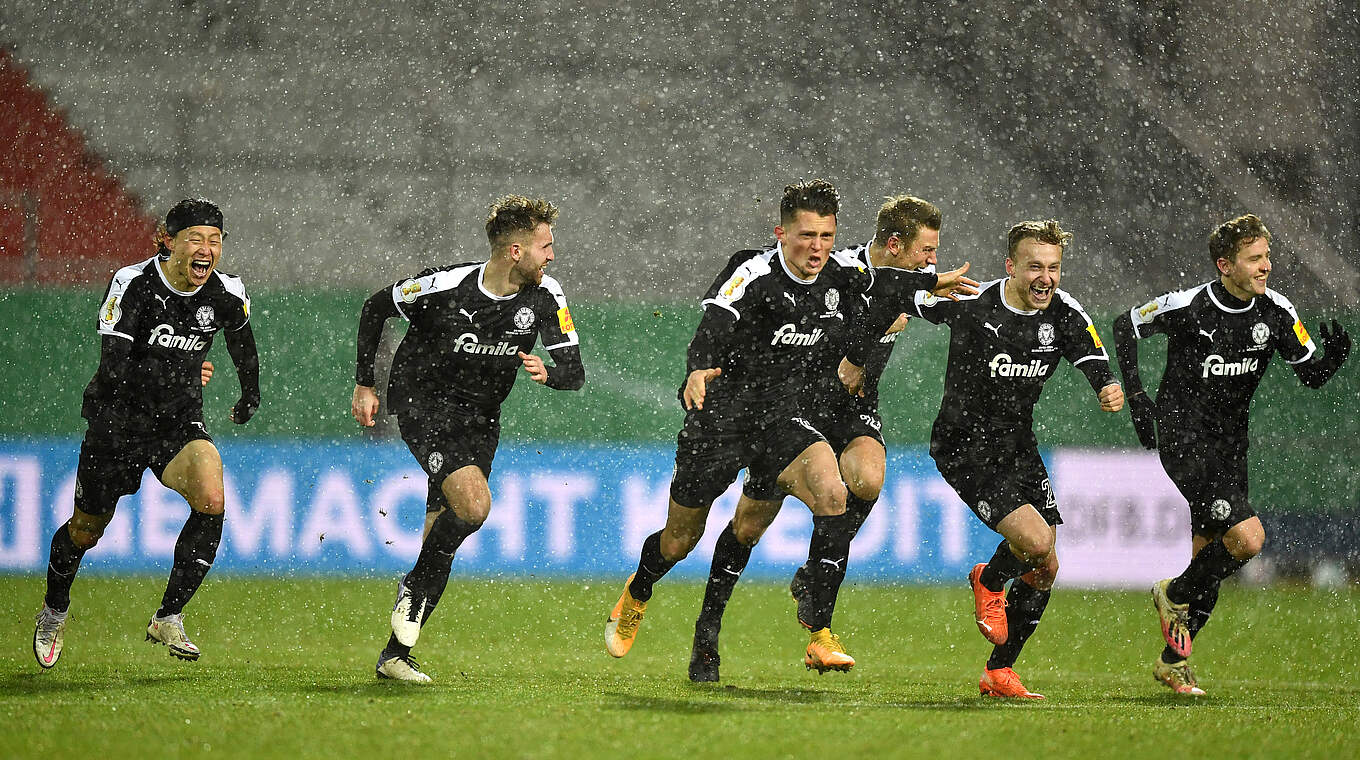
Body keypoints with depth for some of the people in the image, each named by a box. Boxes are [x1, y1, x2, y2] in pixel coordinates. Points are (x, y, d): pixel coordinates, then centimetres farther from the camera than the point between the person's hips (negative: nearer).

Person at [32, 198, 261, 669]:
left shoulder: (227, 294, -7)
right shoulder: (133, 285, -20)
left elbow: (241, 338, 18)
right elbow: (114, 371, -27)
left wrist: (250, 396, 31)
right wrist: (166, 376, -37)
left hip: (179, 422, 2)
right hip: (118, 419, -2)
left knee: (211, 499, -26)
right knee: (86, 530, 12)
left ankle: (168, 619, -14)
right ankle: (54, 612, 43)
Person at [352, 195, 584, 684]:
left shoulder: (545, 297, -7)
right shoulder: (443, 287, -19)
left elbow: (574, 372, -4)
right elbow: (376, 309, -1)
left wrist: (547, 372, -27)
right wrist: (364, 384, -1)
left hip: (479, 420, 5)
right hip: (421, 404, -5)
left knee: (443, 540, 3)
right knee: (474, 502, -27)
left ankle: (396, 654, 12)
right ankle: (414, 586, -3)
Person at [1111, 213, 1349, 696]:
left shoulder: (1276, 312, -3)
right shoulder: (1188, 307, -15)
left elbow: (1311, 375, 3)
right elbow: (1125, 326, 1)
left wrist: (1333, 357, -19)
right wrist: (1136, 394, -7)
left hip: (1229, 442, 6)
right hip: (1183, 437, -6)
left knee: (1209, 552, 10)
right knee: (1248, 538, -19)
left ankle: (1173, 662, 25)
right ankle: (1175, 596, 6)